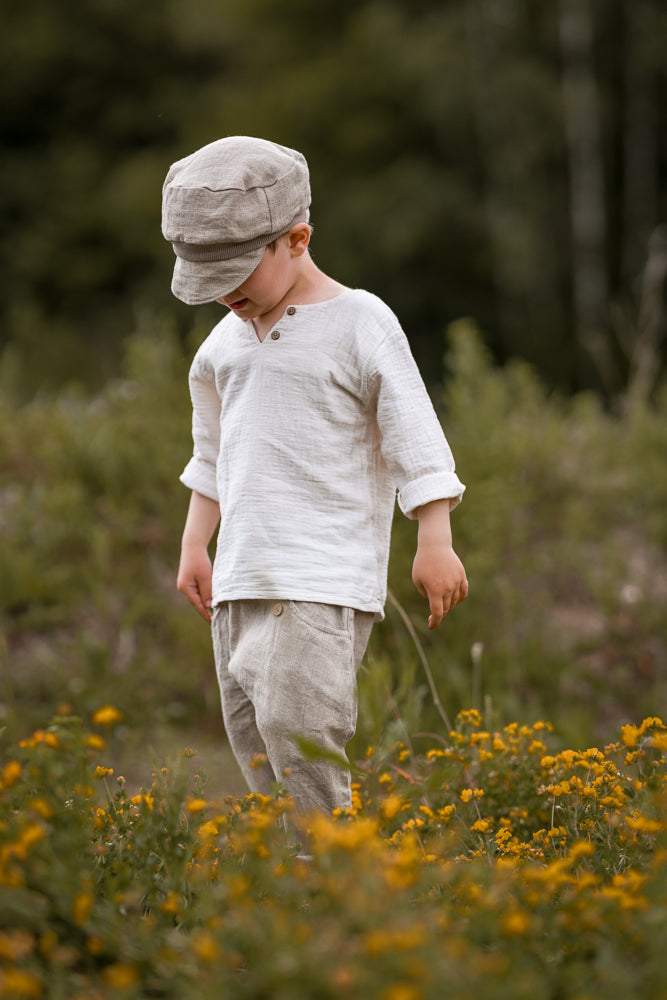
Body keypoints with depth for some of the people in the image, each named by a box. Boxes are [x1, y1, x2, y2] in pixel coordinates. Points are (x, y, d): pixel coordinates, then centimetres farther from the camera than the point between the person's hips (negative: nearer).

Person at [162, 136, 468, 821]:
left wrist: (435, 543, -11)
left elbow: (416, 440, -6)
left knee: (295, 726, -18)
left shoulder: (359, 323, -6)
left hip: (324, 579, -7)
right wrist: (193, 546, 22)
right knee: (248, 733, 4)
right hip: (241, 578, 7)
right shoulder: (228, 339, 14)